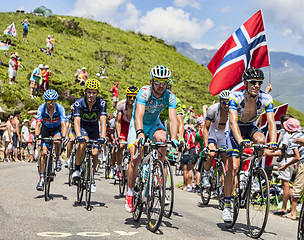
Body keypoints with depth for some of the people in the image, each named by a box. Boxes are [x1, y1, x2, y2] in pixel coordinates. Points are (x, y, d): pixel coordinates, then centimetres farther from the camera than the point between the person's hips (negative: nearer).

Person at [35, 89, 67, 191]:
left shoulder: (60, 108, -28)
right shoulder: (41, 108, -25)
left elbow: (63, 124, -35)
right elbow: (38, 124, -30)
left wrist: (64, 136, -51)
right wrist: (36, 136, -47)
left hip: (57, 128, -1)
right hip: (46, 128, 1)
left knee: (57, 141, -35)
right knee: (43, 152, -12)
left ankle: (58, 158, -3)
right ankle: (41, 179, -7)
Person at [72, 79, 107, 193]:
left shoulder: (101, 103, -23)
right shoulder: (79, 102, -26)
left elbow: (103, 121, -31)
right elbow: (76, 121, -35)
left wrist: (102, 137, -47)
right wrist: (78, 136, -52)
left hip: (94, 128, 2)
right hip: (82, 127, -2)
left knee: (95, 153, -11)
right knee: (83, 142, -34)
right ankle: (77, 169, -18)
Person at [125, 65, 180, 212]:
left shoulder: (170, 96, -19)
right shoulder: (144, 92, -28)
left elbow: (173, 119, -27)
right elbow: (139, 116, -40)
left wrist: (174, 138, -43)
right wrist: (140, 134, -57)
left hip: (154, 123, 2)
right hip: (138, 124, -2)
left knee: (162, 138, -33)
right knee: (136, 158, -17)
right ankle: (130, 192, -1)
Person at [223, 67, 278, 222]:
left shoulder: (266, 99, -23)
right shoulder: (235, 97, -31)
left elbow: (271, 123, -29)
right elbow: (233, 122, -41)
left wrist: (273, 143, -46)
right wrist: (241, 141, -58)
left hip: (250, 127, 3)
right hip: (235, 129, -3)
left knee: (261, 140, -33)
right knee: (233, 166, -15)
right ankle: (227, 206, -5)